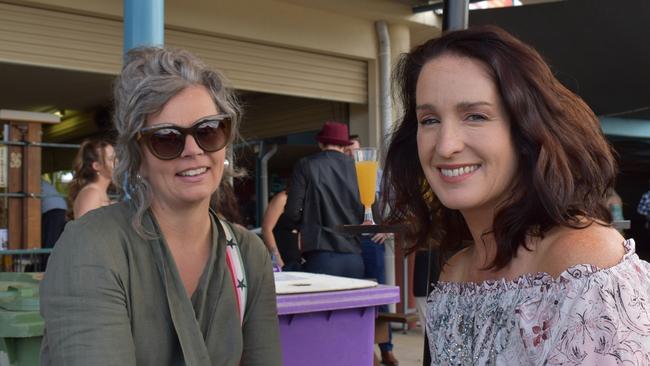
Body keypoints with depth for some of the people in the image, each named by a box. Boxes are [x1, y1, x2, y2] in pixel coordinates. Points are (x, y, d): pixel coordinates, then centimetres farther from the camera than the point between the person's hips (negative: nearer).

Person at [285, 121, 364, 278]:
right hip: (354, 257, 2)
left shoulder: (306, 165, -1)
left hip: (321, 257, -2)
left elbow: (292, 211, -4)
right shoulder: (355, 167, 3)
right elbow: (365, 213, 7)